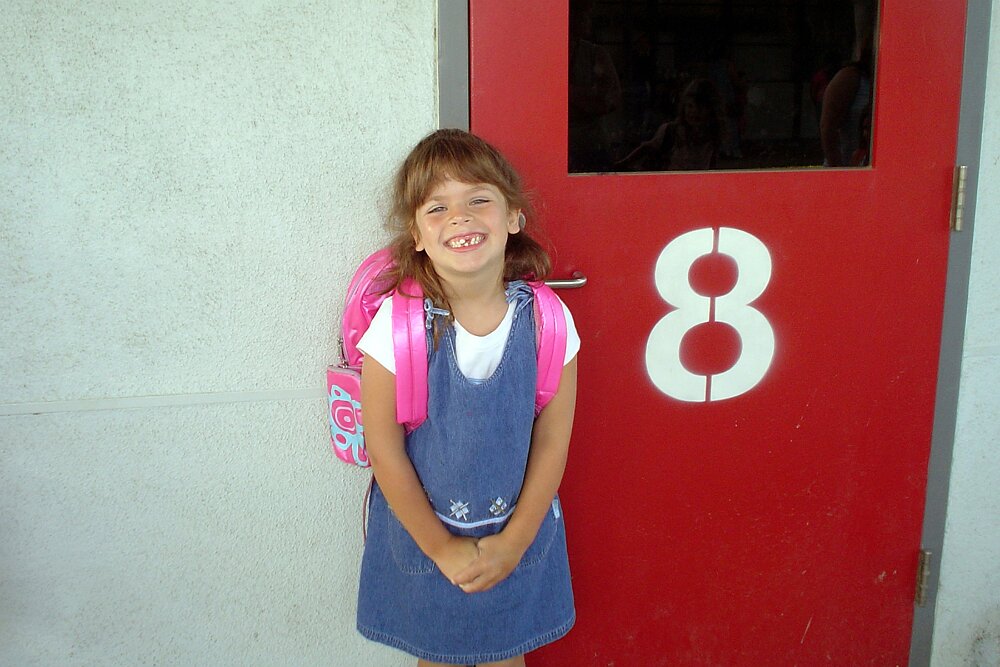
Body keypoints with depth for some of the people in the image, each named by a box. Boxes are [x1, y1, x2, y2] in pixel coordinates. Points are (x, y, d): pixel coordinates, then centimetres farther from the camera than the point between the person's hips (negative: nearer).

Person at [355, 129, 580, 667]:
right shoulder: (398, 324, -21)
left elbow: (552, 442, -8)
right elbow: (384, 450, -14)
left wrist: (513, 541, -7)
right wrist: (442, 547, -10)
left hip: (519, 536, 1)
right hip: (421, 533, -1)